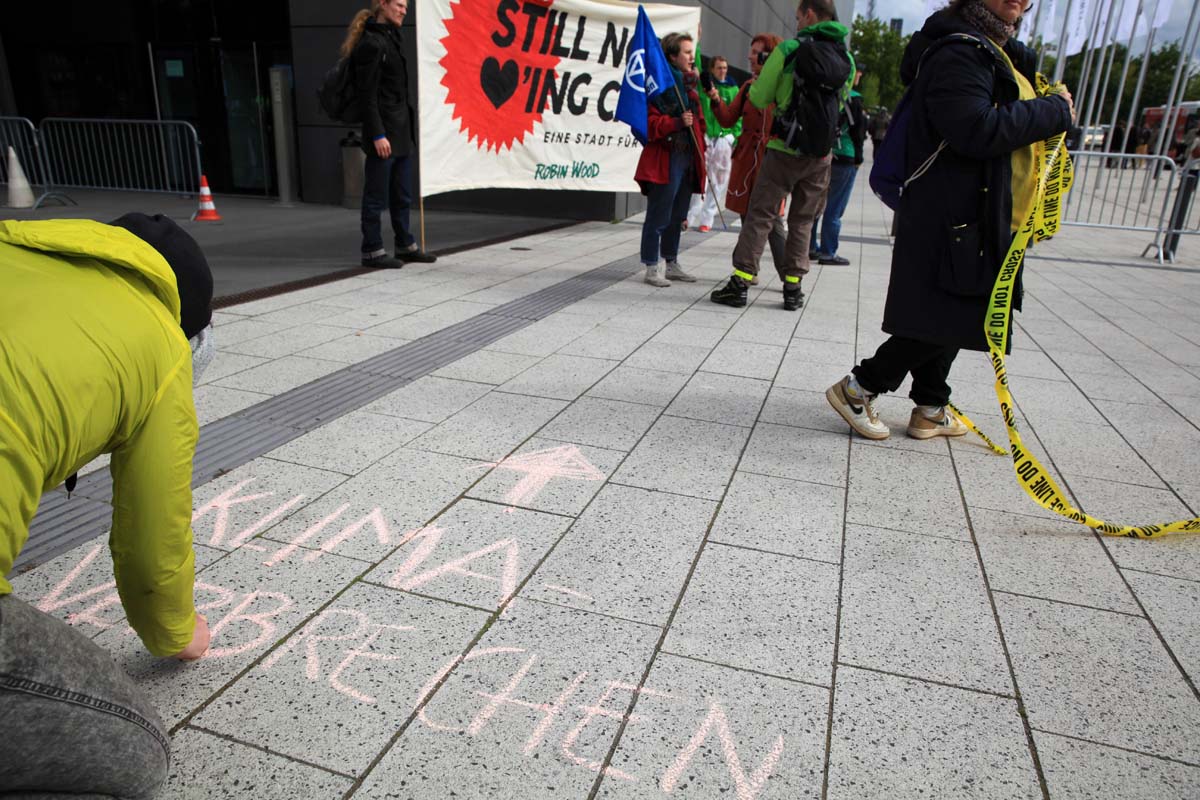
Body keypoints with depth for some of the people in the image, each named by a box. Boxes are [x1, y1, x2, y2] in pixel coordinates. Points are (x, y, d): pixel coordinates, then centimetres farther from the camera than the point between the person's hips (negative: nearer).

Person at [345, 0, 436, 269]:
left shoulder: (392, 37, 16)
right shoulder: (371, 43, -11)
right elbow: (367, 94, -16)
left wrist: (409, 125, 14)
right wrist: (377, 135, -20)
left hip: (401, 129, 9)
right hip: (382, 129, -9)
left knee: (402, 195, 15)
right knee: (376, 195, -1)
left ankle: (406, 246, 24)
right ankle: (372, 251, 7)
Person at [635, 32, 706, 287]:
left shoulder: (688, 84, 18)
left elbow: (699, 121, 25)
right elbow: (650, 122, -14)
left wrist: (700, 149, 17)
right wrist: (677, 123, -25)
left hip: (688, 158, 8)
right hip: (664, 159, -8)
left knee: (677, 216, 13)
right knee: (658, 216, -6)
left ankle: (672, 264, 21)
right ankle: (652, 267, 0)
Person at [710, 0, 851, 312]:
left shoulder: (790, 49, -7)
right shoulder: (846, 57, 6)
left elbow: (759, 98, -4)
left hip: (785, 149, -4)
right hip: (820, 156, 4)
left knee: (759, 216, 1)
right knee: (802, 221, 12)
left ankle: (740, 283, -1)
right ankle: (793, 287, 13)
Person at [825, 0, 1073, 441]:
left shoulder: (999, 53, 20)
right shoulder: (958, 53, -13)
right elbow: (978, 129, -25)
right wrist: (1054, 110, -15)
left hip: (982, 219, 10)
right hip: (952, 220, -10)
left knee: (951, 319, 14)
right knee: (941, 322, -9)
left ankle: (930, 409, 24)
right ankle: (857, 388, 2)